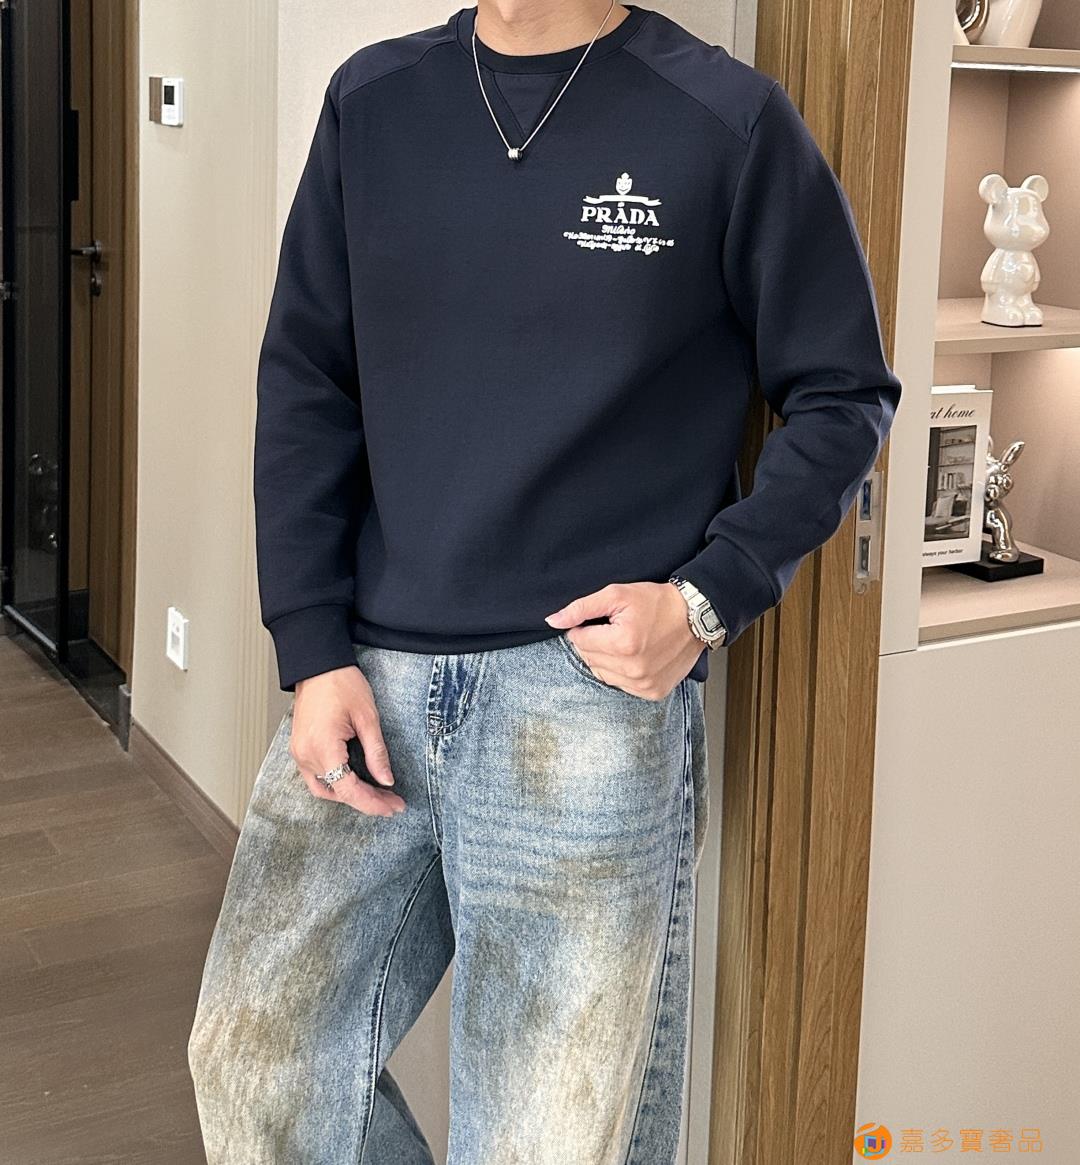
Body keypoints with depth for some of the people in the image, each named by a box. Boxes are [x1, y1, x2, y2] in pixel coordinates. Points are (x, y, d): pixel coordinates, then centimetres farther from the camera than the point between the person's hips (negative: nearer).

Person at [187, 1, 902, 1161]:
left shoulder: (727, 120, -3)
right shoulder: (371, 100, 9)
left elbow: (844, 395, 3)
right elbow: (305, 383, 10)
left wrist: (708, 598, -10)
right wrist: (311, 651, 0)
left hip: (593, 689, -3)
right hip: (370, 674, 4)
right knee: (251, 1060, 7)